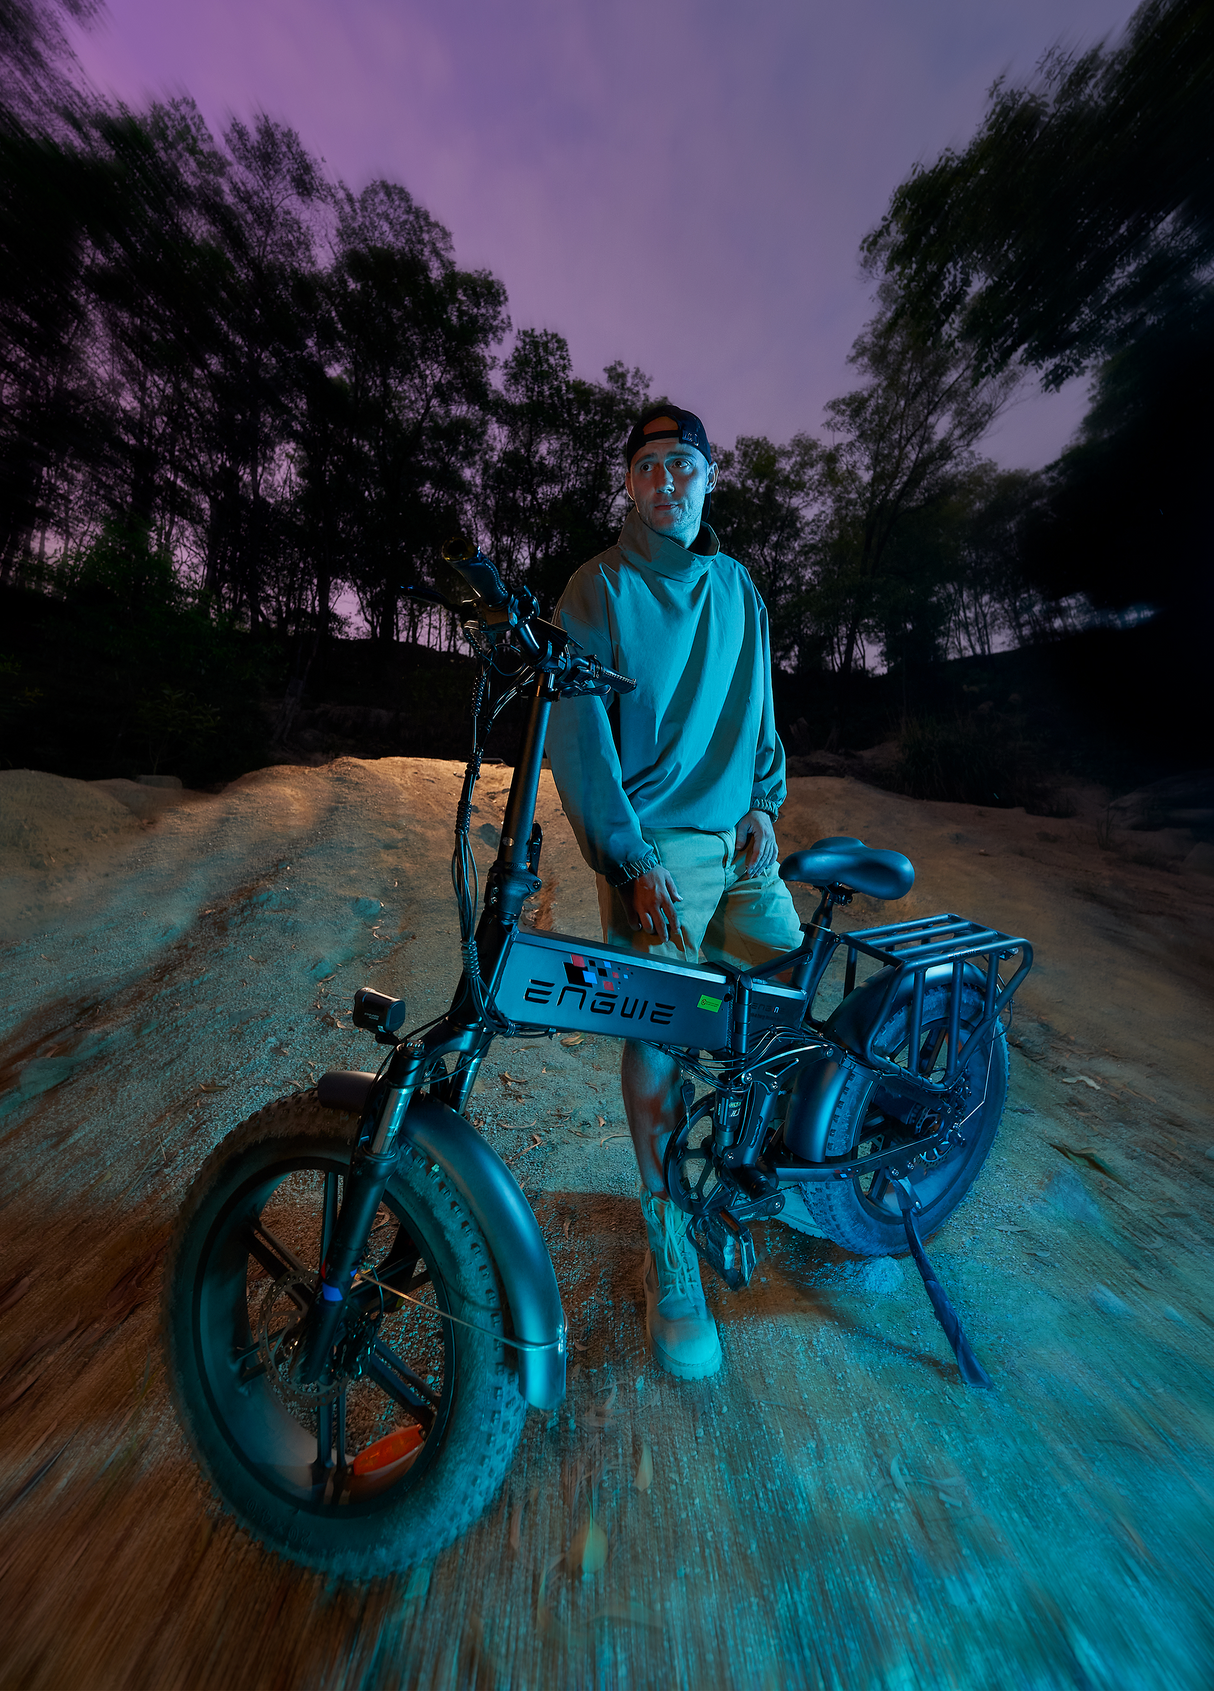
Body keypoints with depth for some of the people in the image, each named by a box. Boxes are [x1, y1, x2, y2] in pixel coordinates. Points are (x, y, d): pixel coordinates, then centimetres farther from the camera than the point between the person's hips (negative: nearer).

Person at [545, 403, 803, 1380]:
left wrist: (765, 801, 3)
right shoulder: (598, 587, 3)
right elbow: (579, 733, -7)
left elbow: (761, 704, 20)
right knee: (659, 1043, -3)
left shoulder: (737, 586, 20)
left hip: (742, 842, 6)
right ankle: (672, 1254, 22)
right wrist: (630, 860, -15)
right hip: (653, 848, -5)